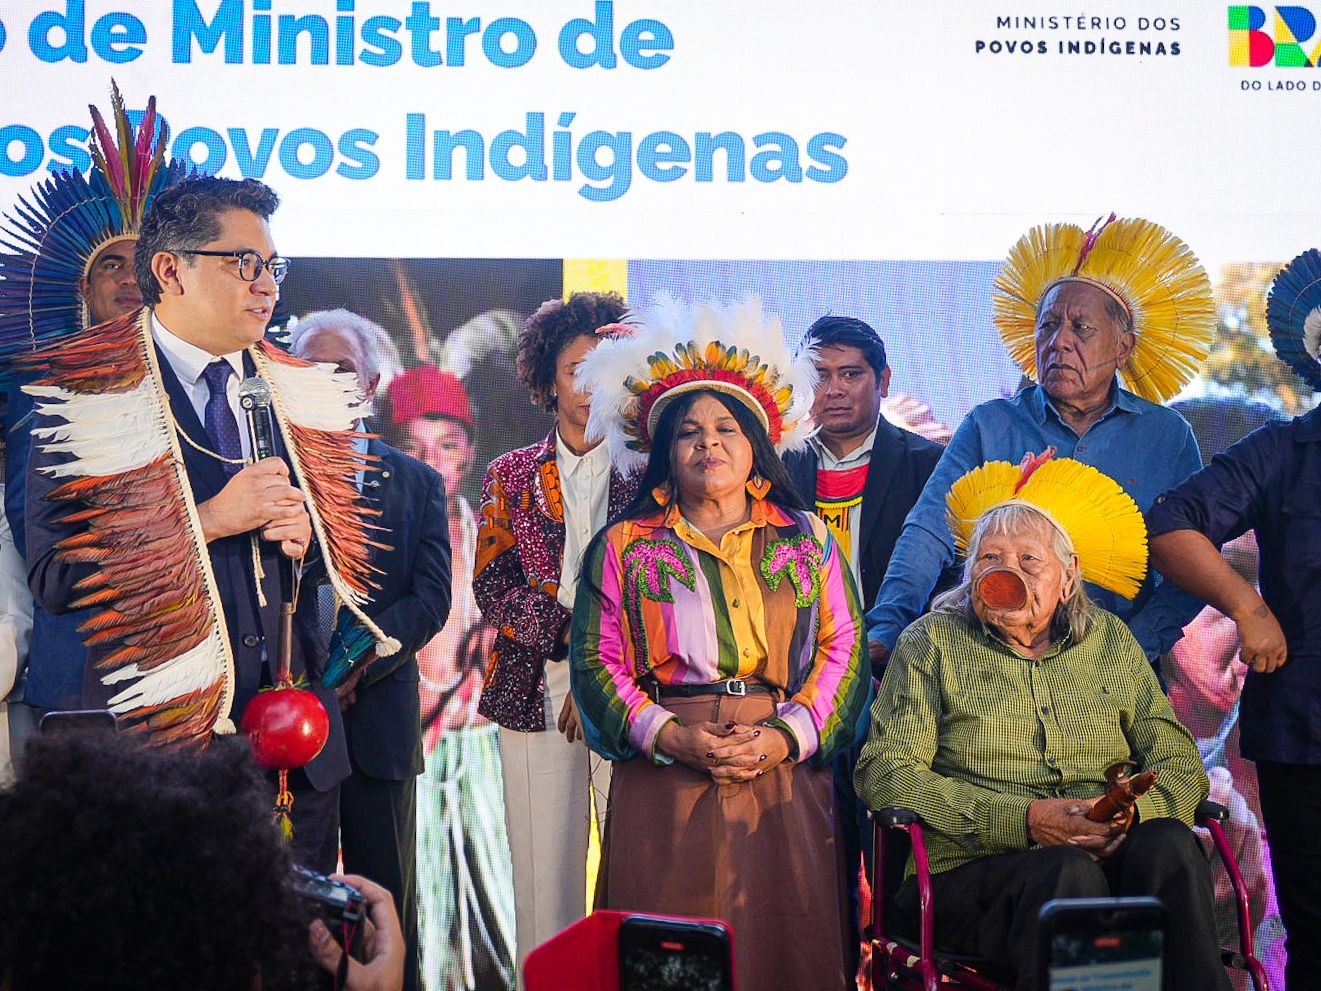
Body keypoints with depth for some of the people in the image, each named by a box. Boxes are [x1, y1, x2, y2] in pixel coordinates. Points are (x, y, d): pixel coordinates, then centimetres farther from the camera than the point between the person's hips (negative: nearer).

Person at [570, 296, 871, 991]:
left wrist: (786, 737, -8)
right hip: (664, 783, -1)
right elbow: (597, 661, 3)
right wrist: (671, 736, -11)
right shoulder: (625, 548, 9)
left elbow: (842, 648, 6)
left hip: (785, 775, 1)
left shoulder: (806, 539, 12)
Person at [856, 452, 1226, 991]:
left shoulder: (1111, 642, 18)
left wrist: (1133, 813, -11)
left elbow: (1180, 764, 14)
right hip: (971, 874, -3)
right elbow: (884, 773, -3)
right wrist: (1023, 820, -14)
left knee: (1167, 843, -28)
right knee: (1067, 871, -34)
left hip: (1110, 859, 3)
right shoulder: (933, 643, 9)